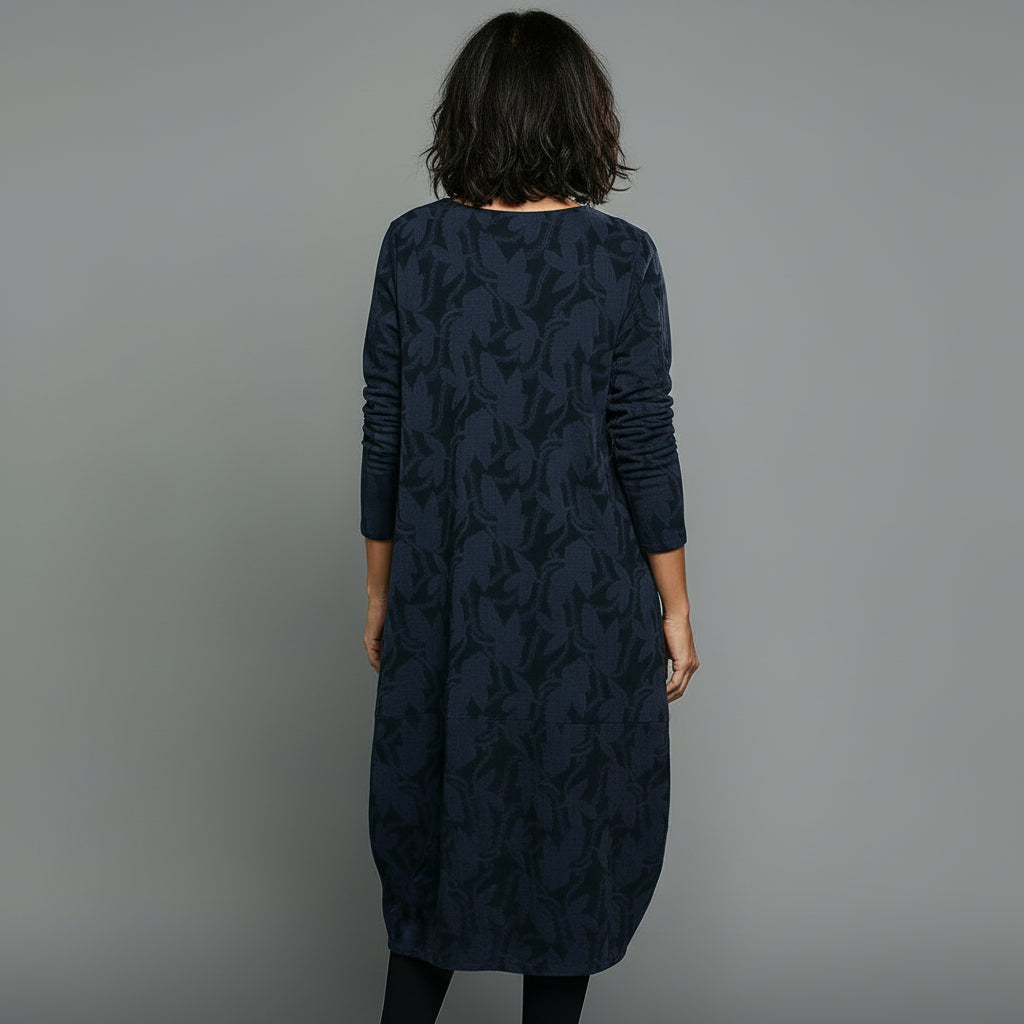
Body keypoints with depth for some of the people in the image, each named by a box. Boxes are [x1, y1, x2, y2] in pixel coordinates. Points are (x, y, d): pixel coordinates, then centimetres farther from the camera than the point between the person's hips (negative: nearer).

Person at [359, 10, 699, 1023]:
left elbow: (384, 439, -2)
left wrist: (380, 590, 9)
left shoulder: (410, 245, -4)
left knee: (440, 811, 18)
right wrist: (675, 608, 1)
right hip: (584, 598, -1)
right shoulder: (620, 255, -10)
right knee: (571, 813, 15)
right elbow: (643, 446, -9)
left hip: (448, 595, 2)